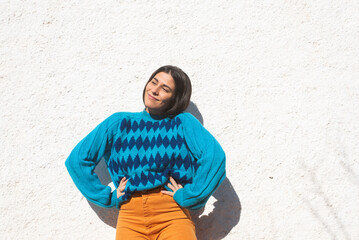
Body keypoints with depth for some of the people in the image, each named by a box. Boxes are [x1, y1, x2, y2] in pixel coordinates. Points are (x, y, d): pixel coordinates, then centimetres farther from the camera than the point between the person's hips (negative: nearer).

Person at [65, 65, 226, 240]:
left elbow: (215, 157, -8)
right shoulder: (119, 123, 14)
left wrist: (187, 197, -8)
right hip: (130, 216, 2)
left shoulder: (183, 123, 8)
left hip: (171, 214, -2)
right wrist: (108, 198, 9)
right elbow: (77, 160, 15)